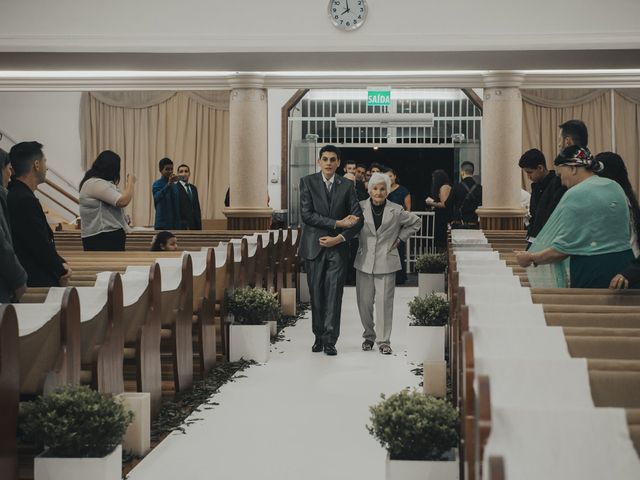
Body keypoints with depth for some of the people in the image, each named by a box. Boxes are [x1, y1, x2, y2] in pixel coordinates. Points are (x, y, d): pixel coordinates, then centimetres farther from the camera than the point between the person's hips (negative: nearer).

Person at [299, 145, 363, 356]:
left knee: (334, 294, -5)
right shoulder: (307, 182, 1)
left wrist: (339, 238, -10)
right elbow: (306, 214, -10)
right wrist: (337, 223, -14)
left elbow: (358, 218, 3)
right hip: (314, 246, 0)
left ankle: (330, 340, -1)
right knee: (316, 294, 5)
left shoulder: (347, 186, 6)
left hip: (337, 247, 0)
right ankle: (319, 337, 18)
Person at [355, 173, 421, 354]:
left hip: (386, 262, -1)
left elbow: (416, 222, 14)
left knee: (384, 301, -4)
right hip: (364, 261, 2)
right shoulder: (361, 207, 1)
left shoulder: (396, 211, -1)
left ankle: (383, 340, 4)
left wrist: (400, 238, 7)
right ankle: (369, 336, 22)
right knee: (364, 301, 5)